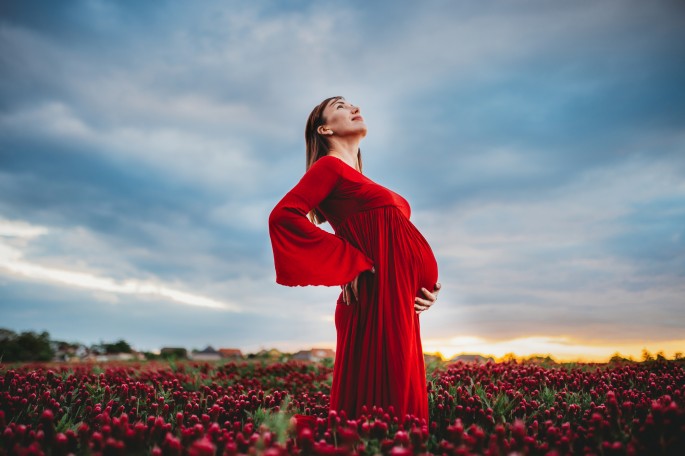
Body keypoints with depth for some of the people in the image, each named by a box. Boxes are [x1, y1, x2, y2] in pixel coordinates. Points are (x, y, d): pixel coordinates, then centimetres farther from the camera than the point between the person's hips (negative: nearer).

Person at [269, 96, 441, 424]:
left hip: (397, 303, 9)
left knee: (398, 396, 11)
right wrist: (352, 264, -15)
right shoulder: (330, 166, -2)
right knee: (377, 406, -5)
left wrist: (424, 284, 5)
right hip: (375, 301, -9)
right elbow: (283, 216, -18)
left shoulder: (359, 180, 23)